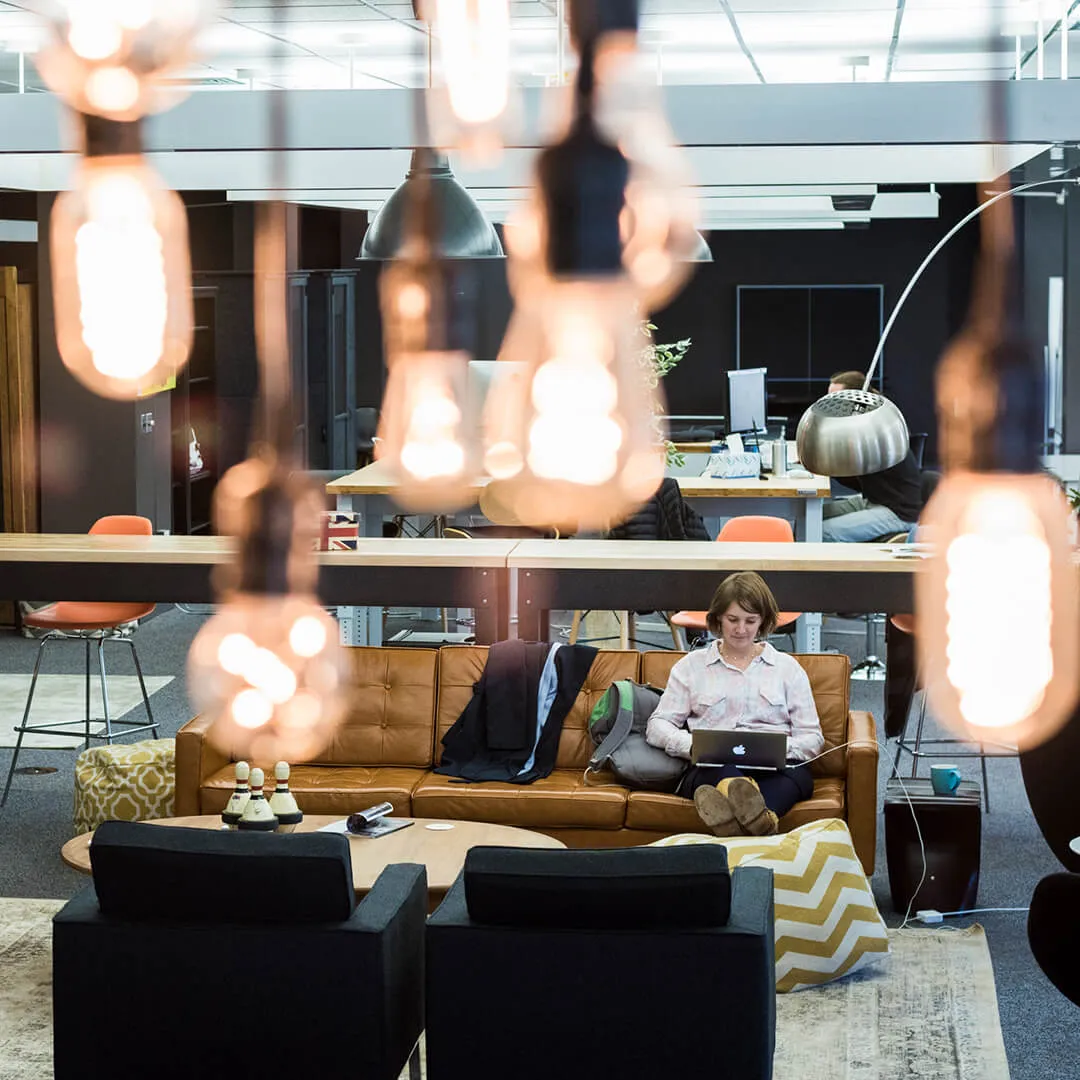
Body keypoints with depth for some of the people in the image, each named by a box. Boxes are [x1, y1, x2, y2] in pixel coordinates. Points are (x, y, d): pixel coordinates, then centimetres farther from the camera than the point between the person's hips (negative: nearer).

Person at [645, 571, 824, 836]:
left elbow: (812, 738, 16)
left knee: (798, 774, -37)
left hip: (773, 770, 0)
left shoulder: (787, 667, 23)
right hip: (710, 771, 0)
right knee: (720, 769, -38)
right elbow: (657, 726, 14)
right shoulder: (692, 665, 22)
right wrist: (693, 745, -9)